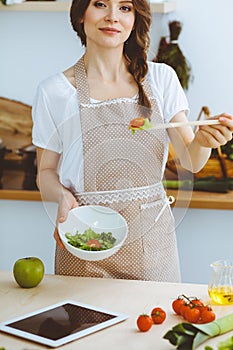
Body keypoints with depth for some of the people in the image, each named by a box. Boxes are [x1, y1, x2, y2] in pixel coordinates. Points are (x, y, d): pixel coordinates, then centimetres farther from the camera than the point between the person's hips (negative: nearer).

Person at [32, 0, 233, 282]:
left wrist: (203, 141, -22)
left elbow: (190, 161, -1)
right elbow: (46, 174, 3)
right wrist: (63, 196, -18)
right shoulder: (54, 91, -3)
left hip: (152, 242, 2)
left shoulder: (161, 78, 3)